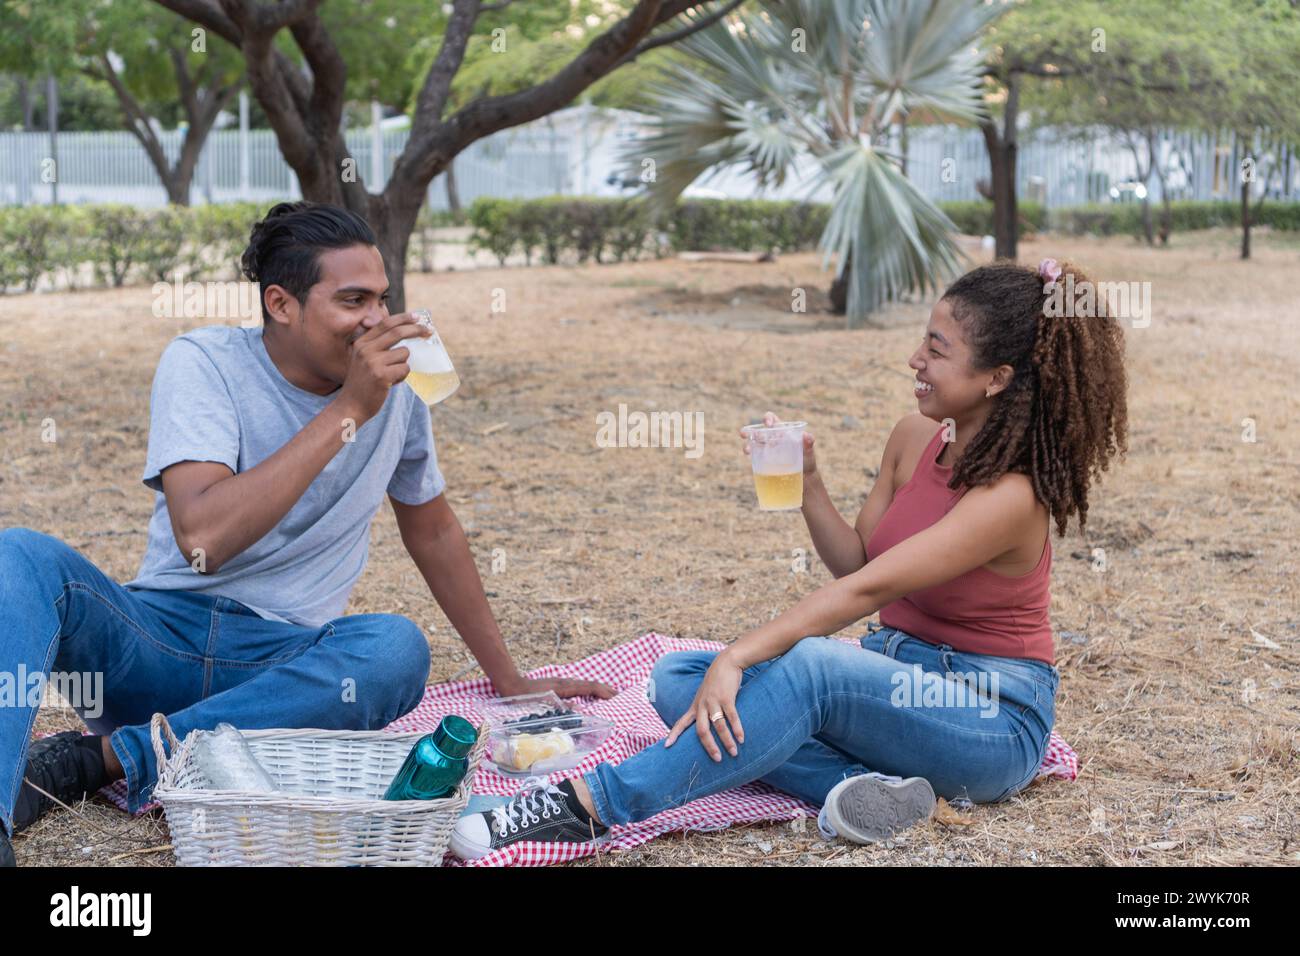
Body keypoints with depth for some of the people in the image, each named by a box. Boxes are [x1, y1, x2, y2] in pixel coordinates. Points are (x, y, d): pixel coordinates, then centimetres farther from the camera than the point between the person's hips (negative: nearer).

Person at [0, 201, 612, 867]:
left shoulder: (393, 385, 4)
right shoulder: (203, 362, -8)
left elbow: (432, 530, 20)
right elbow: (202, 538, -24)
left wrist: (509, 681, 21)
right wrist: (348, 411, -24)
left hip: (283, 660, 2)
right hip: (158, 635, -2)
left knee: (398, 648, -32)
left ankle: (106, 756, -28)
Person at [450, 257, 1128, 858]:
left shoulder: (1011, 496, -22)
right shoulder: (915, 438, 1)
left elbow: (868, 588, -30)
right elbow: (854, 563, 10)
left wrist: (738, 658, -35)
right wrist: (806, 481, -6)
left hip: (995, 722, -8)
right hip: (902, 675, 8)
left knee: (804, 667, -37)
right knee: (678, 679, -9)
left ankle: (595, 803, -37)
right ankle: (853, 788, -29)